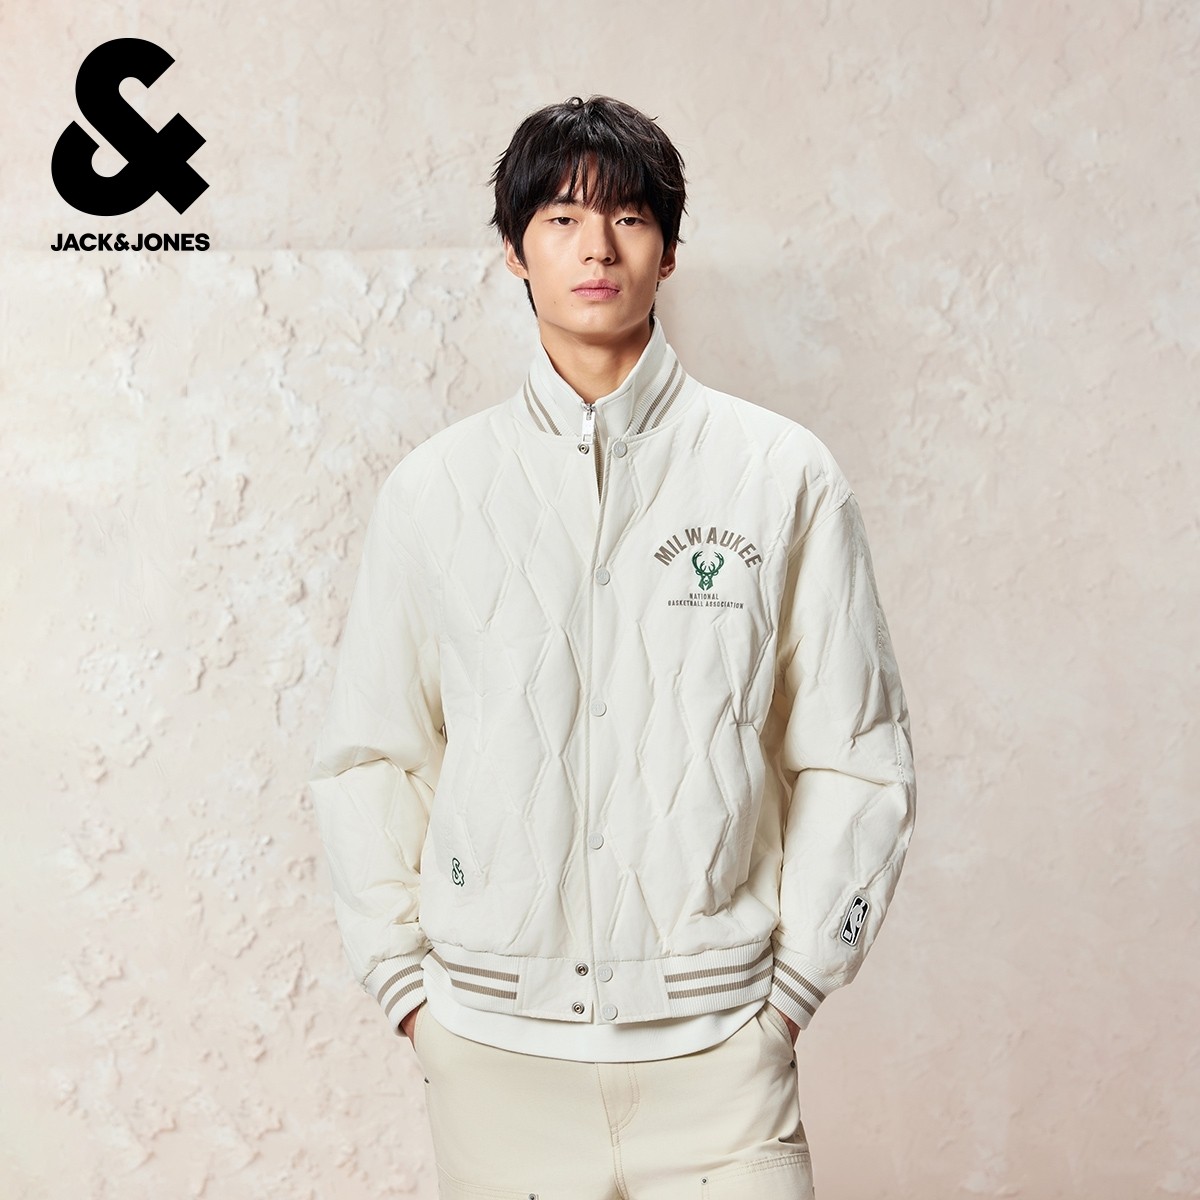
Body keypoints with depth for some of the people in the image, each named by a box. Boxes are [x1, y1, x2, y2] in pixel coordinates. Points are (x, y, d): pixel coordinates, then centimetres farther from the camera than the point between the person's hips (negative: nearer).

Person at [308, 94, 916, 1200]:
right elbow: (368, 758, 8)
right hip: (493, 1042, 1)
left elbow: (856, 758, 2)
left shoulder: (784, 476, 0)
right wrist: (405, 982, 4)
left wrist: (793, 984, 0)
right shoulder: (433, 489, 3)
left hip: (717, 1038, -1)